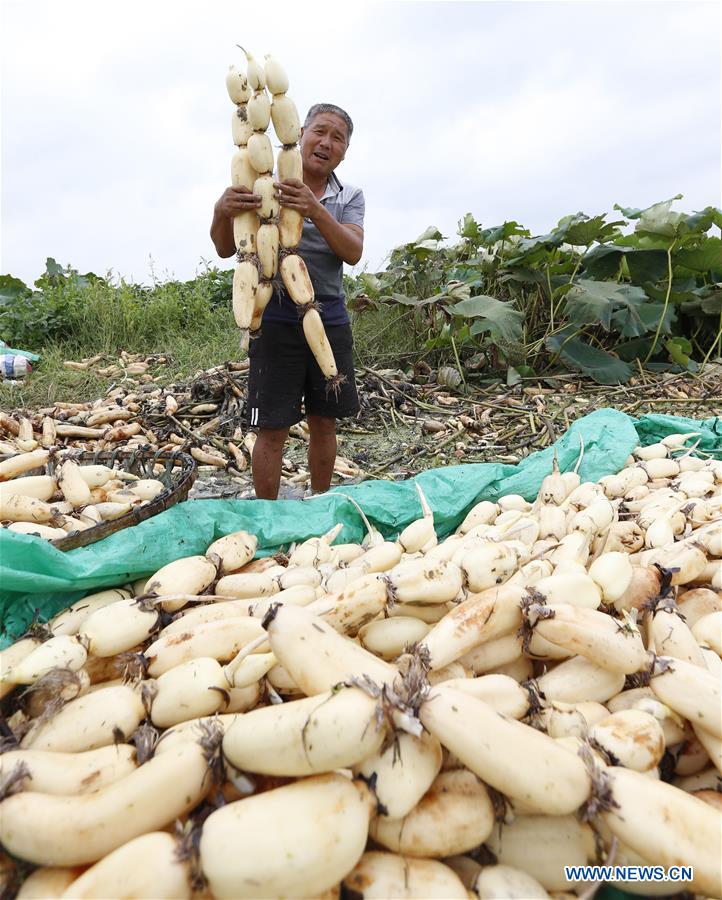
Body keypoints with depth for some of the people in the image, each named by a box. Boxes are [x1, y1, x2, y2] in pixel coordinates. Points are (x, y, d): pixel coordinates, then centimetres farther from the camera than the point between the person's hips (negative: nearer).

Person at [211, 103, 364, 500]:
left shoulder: (350, 197, 10)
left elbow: (353, 252, -9)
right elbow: (226, 249, -2)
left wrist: (315, 210, -25)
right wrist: (222, 213, -24)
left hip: (330, 319, 4)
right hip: (277, 318, -3)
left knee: (324, 422, 11)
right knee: (273, 429, -2)